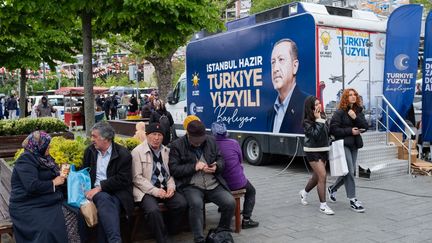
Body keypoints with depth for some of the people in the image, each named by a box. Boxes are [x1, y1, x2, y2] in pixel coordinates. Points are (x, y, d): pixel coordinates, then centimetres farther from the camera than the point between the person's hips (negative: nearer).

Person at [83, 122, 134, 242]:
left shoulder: (123, 154, -4)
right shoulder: (90, 151, 12)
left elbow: (122, 180, -11)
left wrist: (100, 188, -17)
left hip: (116, 192, -2)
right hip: (96, 191, 2)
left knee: (104, 208, -36)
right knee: (104, 199, -34)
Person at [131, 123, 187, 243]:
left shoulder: (166, 151, 12)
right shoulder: (137, 152, -3)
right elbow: (137, 178, -9)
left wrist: (171, 186, -6)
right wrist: (155, 191, -17)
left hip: (164, 189, 5)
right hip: (146, 191, -4)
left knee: (181, 204, -20)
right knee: (153, 210, -32)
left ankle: (169, 232, 3)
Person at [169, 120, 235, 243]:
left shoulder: (211, 141, 12)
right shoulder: (176, 145, 0)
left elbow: (221, 159, 18)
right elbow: (174, 169, -6)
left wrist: (216, 167, -6)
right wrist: (194, 167, -15)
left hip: (213, 185, 4)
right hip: (191, 186, -4)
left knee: (230, 202, -17)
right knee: (196, 204, -35)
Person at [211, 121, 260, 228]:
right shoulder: (234, 143, -13)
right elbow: (240, 160, 3)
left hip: (219, 184, 4)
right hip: (236, 183, -4)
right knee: (251, 191, 25)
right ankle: (246, 219, 12)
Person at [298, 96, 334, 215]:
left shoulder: (322, 116, 7)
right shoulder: (307, 121, -12)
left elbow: (328, 131, 12)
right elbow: (315, 135, -23)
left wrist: (322, 119, 0)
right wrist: (318, 120, -19)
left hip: (323, 150, 7)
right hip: (313, 151, -7)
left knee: (317, 176, 16)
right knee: (322, 176, -14)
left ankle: (304, 192, 42)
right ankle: (323, 205, -5)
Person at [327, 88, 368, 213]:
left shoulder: (358, 111, 11)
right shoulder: (340, 112, -7)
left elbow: (365, 127, 2)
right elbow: (333, 129, -13)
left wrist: (355, 117, -13)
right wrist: (350, 131, -15)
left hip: (354, 144, 7)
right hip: (343, 144, -7)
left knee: (349, 172, 12)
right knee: (349, 171, -9)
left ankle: (332, 188, 34)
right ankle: (352, 200, -1)